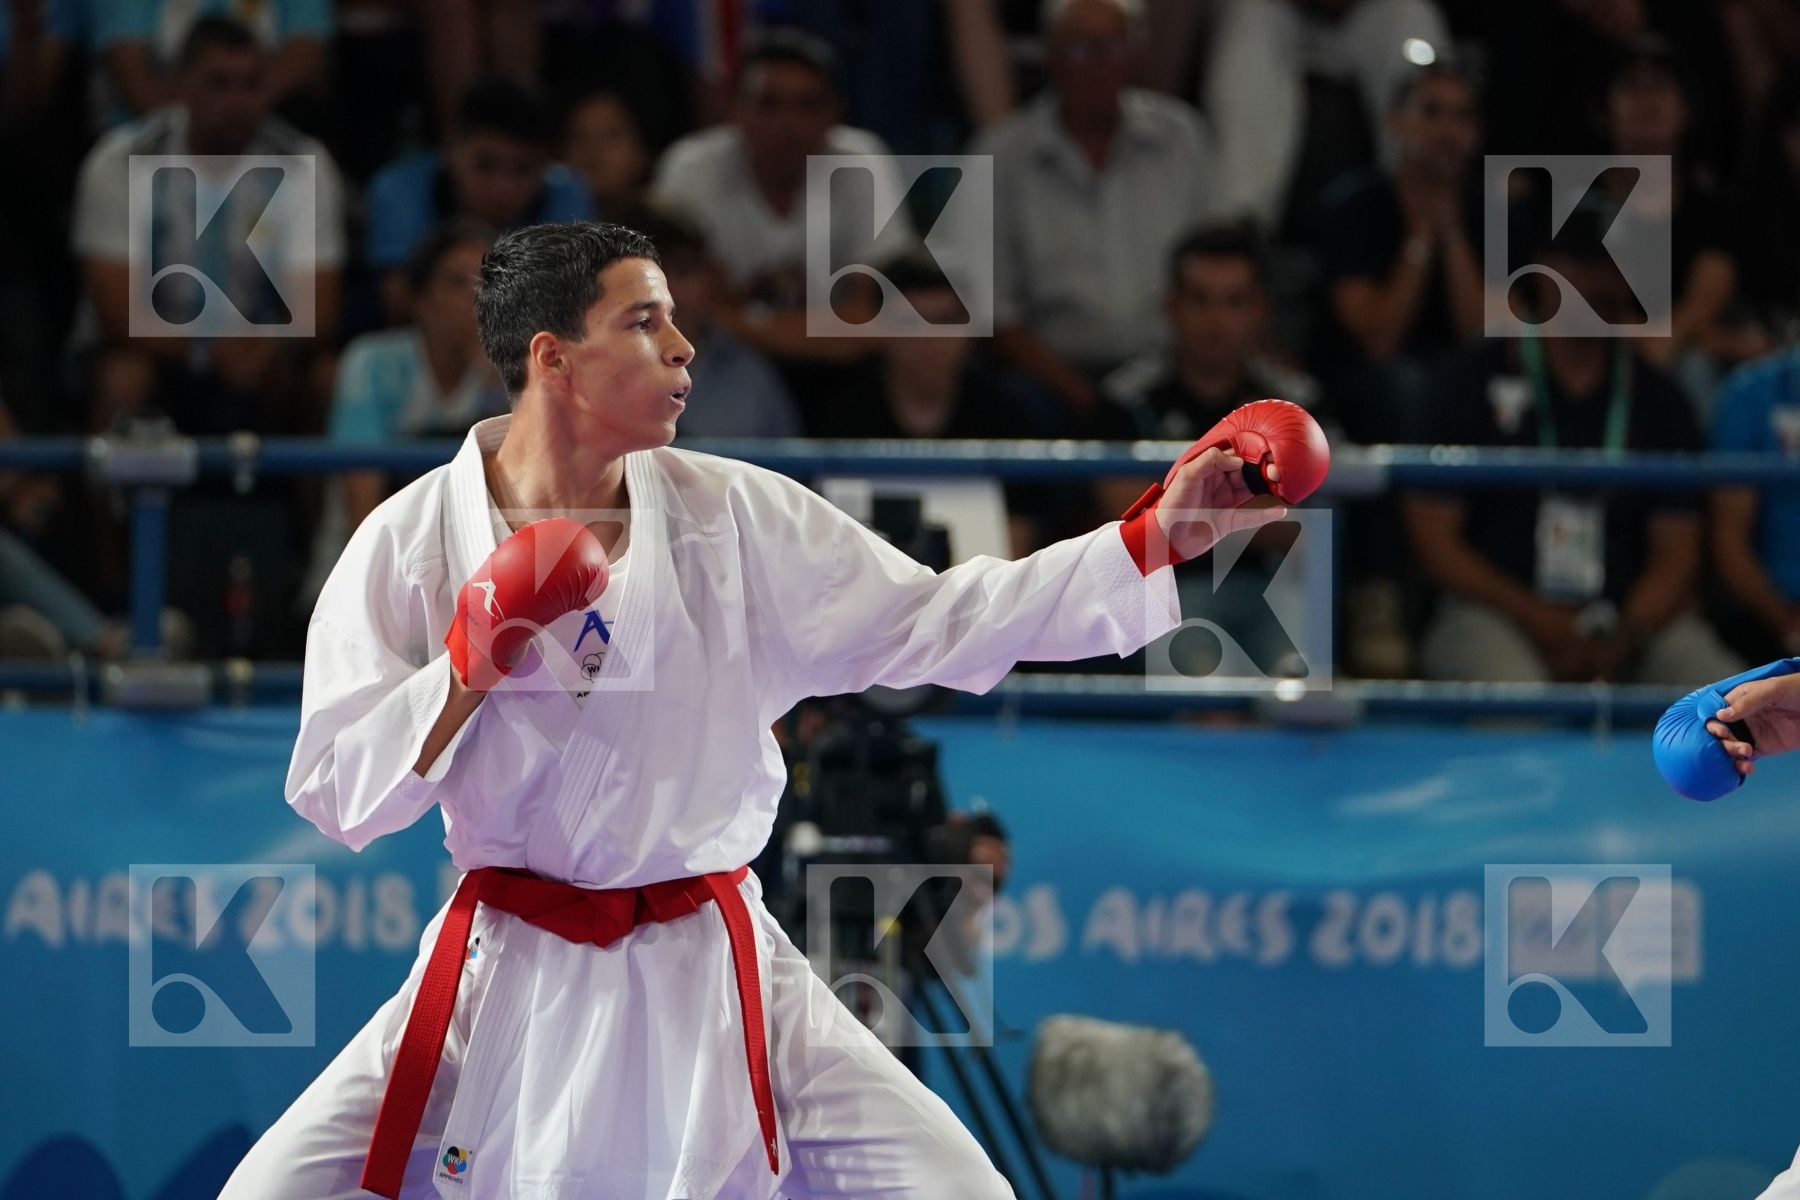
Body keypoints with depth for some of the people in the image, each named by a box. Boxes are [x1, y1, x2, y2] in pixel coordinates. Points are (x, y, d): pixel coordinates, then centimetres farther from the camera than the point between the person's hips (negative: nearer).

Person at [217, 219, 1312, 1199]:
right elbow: (338, 796, -7)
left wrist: (1159, 540, -8)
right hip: (506, 978, -1)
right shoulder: (412, 542, -7)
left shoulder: (735, 518, -2)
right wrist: (468, 667, -22)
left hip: (708, 974, 1)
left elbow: (937, 622, 0)